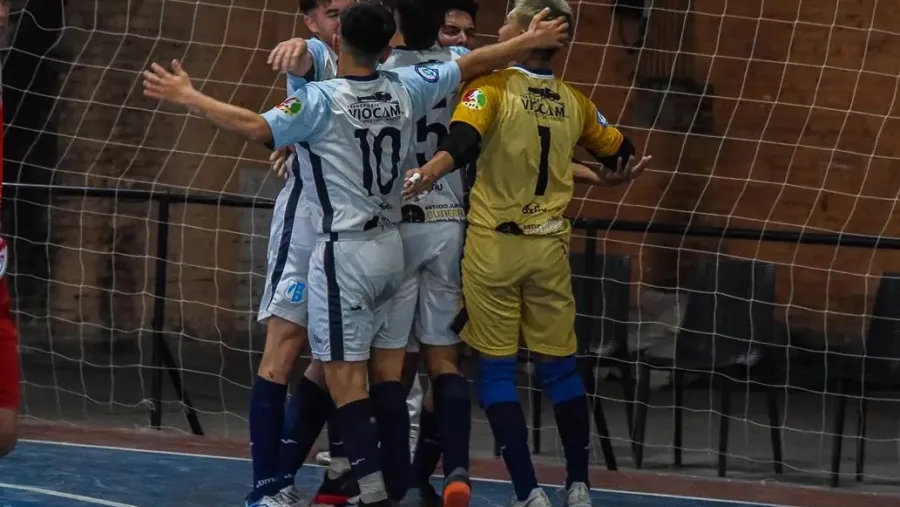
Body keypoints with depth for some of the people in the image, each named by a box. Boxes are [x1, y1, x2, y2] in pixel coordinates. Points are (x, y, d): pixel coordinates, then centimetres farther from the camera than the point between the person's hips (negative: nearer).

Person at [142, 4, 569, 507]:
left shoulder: (321, 99, -14)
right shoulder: (405, 89, 3)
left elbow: (257, 127, -27)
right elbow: (471, 65, 15)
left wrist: (188, 97, -20)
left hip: (345, 252, -6)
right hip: (391, 247, 6)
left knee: (346, 376, -6)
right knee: (386, 371, 12)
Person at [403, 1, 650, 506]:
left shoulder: (491, 88, -8)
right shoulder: (574, 102, 5)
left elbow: (462, 144, -26)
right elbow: (624, 158, 19)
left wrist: (428, 174, -35)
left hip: (494, 244, -3)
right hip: (549, 246, 4)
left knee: (497, 369, 2)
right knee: (561, 366, 13)